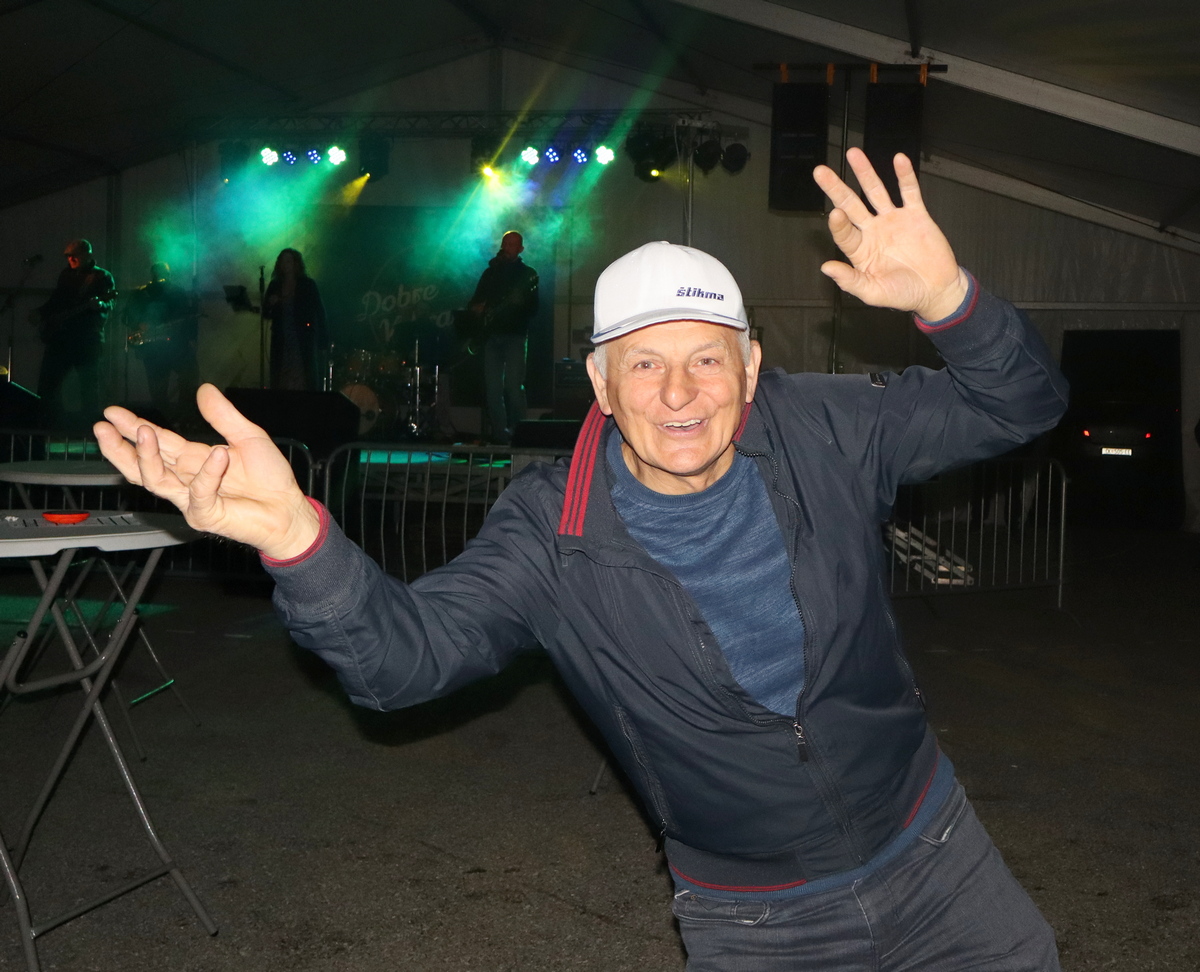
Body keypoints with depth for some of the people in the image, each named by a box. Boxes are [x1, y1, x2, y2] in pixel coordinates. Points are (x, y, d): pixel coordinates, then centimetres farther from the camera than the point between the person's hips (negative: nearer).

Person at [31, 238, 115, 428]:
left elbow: (109, 303, -12)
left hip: (87, 339, -6)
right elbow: (56, 300, 25)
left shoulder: (102, 277, 0)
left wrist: (100, 305, -33)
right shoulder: (66, 274, 17)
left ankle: (90, 425, 0)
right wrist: (40, 313, 11)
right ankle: (55, 423, 13)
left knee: (88, 383, -5)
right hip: (60, 337, 6)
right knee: (47, 380, 4)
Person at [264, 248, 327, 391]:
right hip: (281, 341, 3)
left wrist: (322, 342, -5)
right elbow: (267, 313, 16)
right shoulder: (275, 285, 11)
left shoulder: (308, 284, 2)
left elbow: (319, 312, 0)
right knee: (278, 382, -2)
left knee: (307, 383, -8)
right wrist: (270, 304, -7)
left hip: (304, 341, -3)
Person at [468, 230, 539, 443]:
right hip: (491, 336, 4)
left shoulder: (528, 274, 7)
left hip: (515, 335, -4)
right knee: (492, 387, -1)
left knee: (513, 386, -12)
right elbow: (475, 301, 22)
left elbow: (533, 309, -1)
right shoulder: (490, 272, 19)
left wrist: (520, 302, -20)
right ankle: (499, 434, 3)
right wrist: (477, 309, 0)